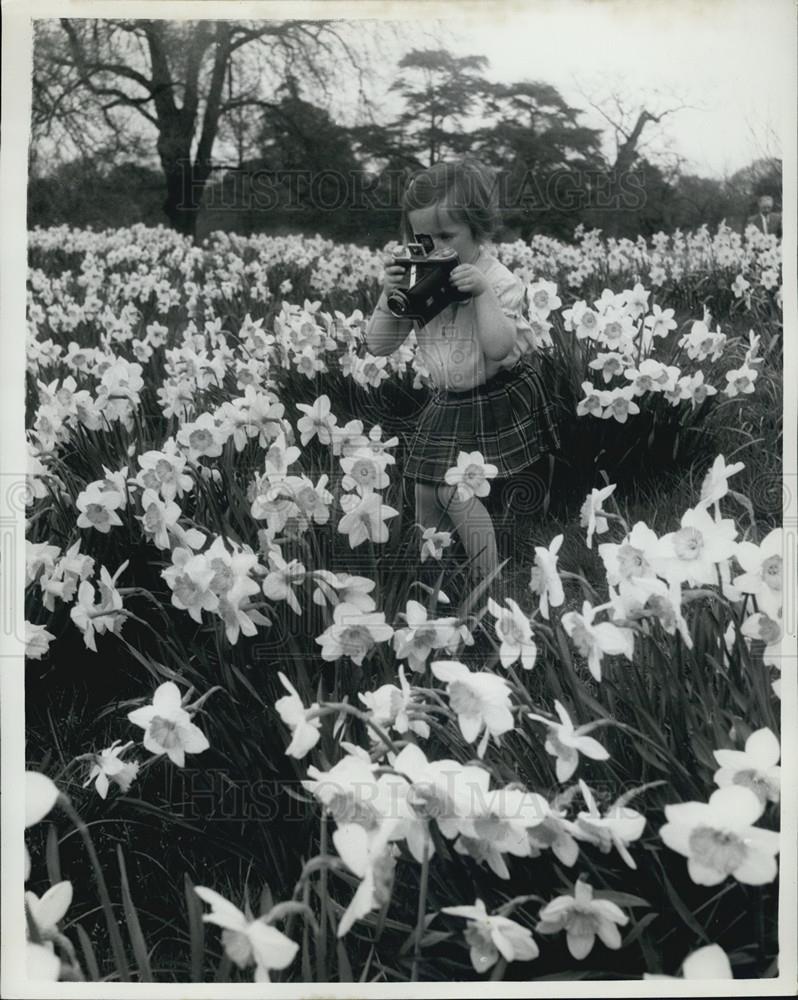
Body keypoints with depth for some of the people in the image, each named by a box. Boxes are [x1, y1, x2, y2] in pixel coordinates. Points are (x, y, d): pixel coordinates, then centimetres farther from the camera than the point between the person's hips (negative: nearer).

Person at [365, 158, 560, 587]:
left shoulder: (499, 281, -16)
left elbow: (499, 348, -28)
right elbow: (379, 345, -2)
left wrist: (483, 293, -33)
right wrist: (389, 297, -17)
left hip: (498, 400, -6)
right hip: (448, 402, 6)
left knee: (456, 491, -13)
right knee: (425, 491, 6)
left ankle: (487, 581, -1)